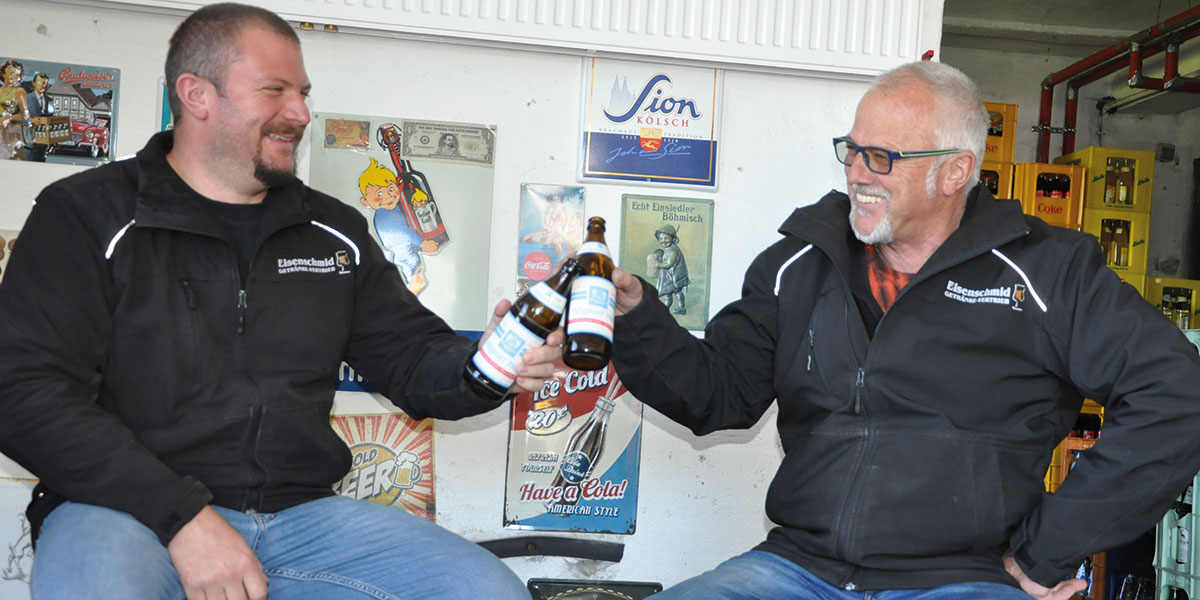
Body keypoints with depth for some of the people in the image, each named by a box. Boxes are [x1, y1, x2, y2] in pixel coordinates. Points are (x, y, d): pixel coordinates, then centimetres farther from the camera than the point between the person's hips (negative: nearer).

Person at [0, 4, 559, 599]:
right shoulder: (88, 215, 1)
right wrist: (183, 516, -19)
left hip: (300, 513, 4)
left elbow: (414, 358, 17)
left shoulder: (336, 233, 15)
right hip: (126, 508, -4)